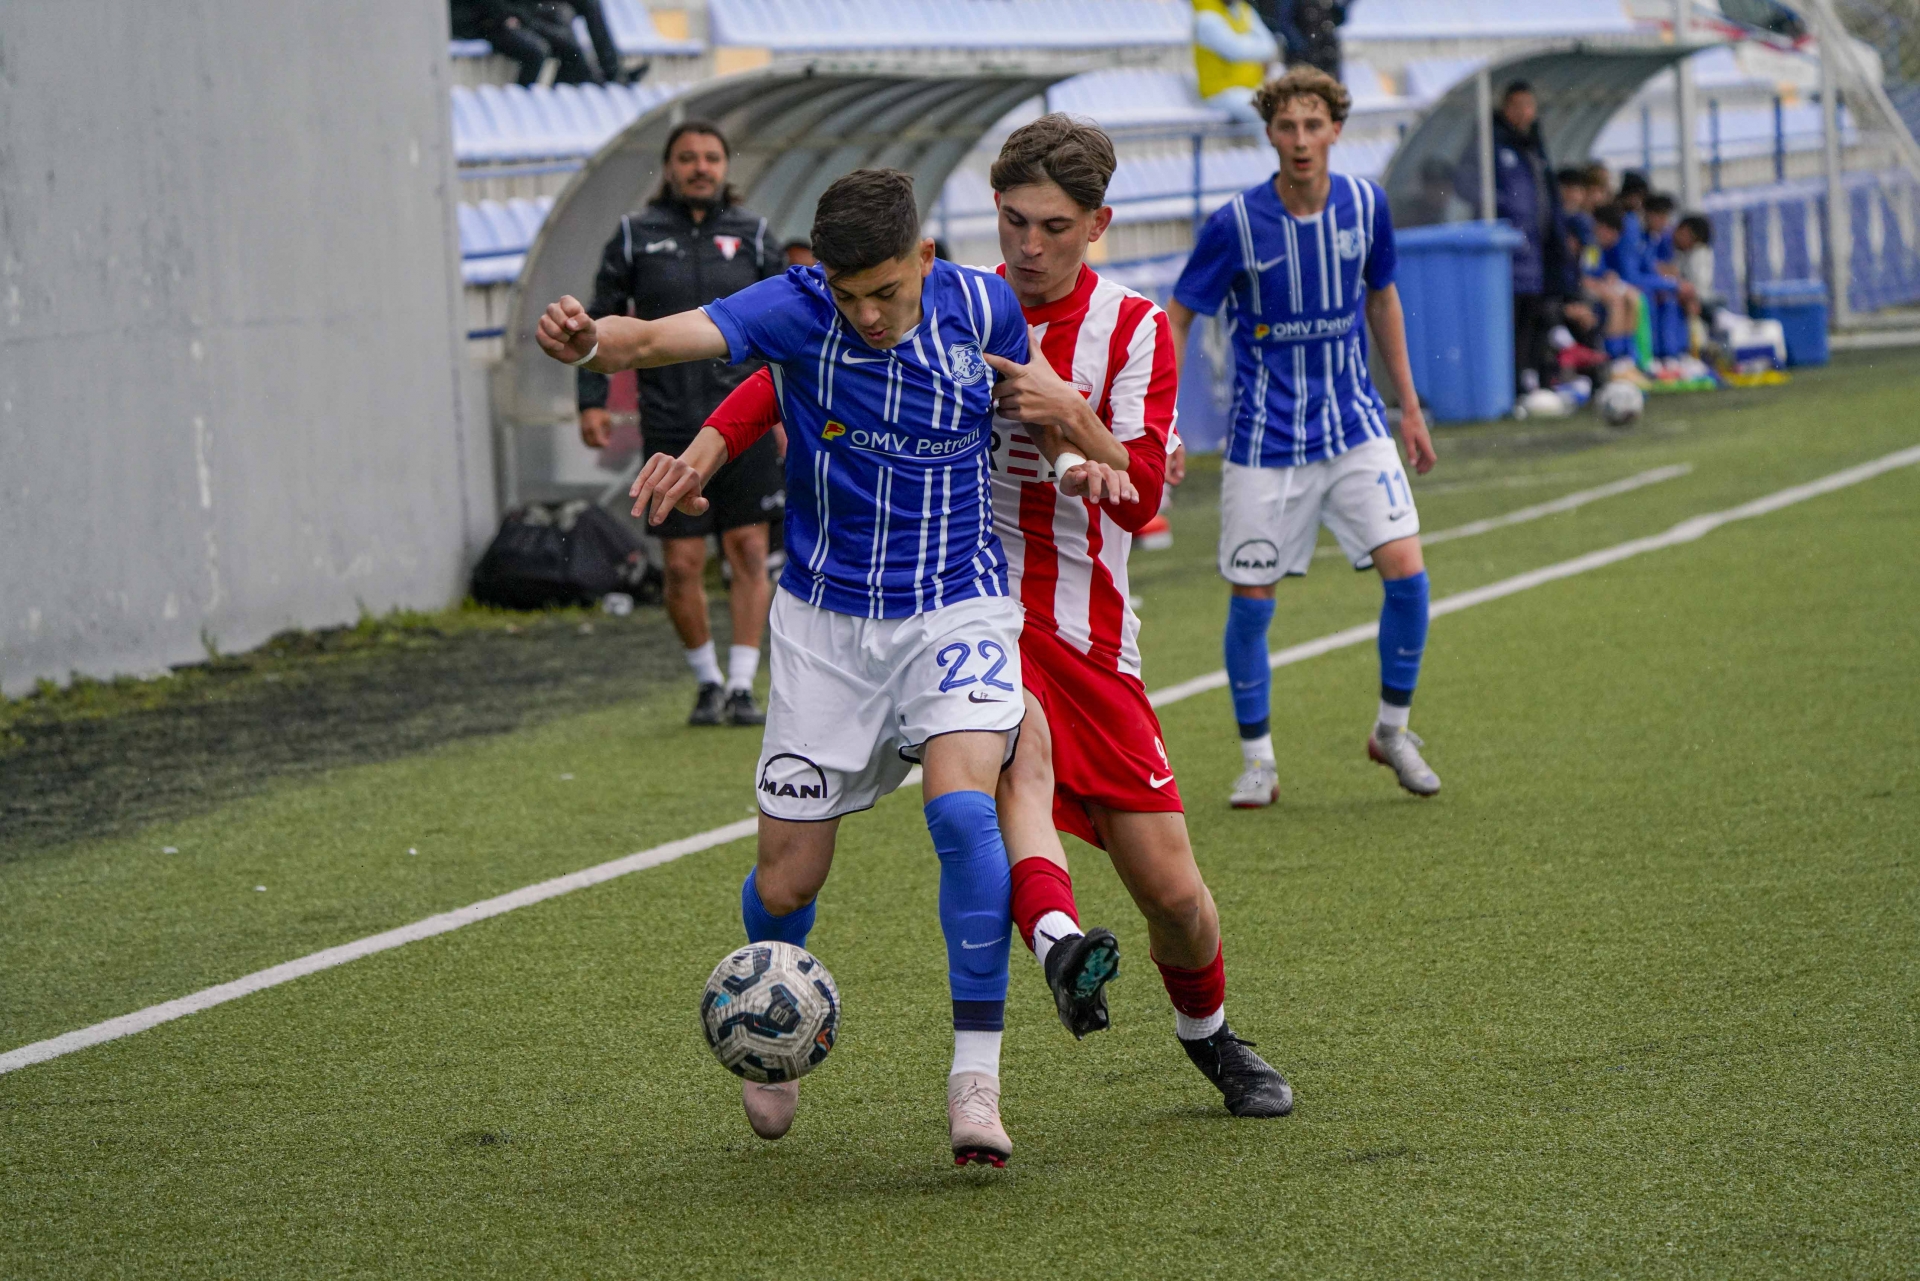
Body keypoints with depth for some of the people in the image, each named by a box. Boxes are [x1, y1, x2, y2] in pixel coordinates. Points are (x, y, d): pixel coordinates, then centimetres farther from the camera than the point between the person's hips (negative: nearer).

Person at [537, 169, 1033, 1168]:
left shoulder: (982, 309, -9)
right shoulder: (798, 309, -15)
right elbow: (660, 339, -31)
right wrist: (588, 342, -52)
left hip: (957, 609, -1)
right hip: (825, 621, 1)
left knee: (962, 809, -28)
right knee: (787, 880, 3)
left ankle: (976, 1074, -19)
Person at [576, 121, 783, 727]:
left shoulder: (750, 234, 8)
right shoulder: (635, 235, 5)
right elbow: (601, 323, 10)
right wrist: (592, 399, 1)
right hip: (670, 424, 0)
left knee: (749, 553, -3)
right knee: (682, 565, -1)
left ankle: (742, 687, 3)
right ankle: (707, 681, 18)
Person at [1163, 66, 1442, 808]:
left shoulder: (1364, 206, -3)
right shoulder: (1236, 224, -14)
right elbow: (1175, 320, -5)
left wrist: (1409, 409, 16)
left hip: (1355, 427, 2)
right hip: (1264, 442, -2)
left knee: (1405, 570, -11)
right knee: (1251, 601, -1)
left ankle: (1393, 730, 10)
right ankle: (1258, 760, 17)